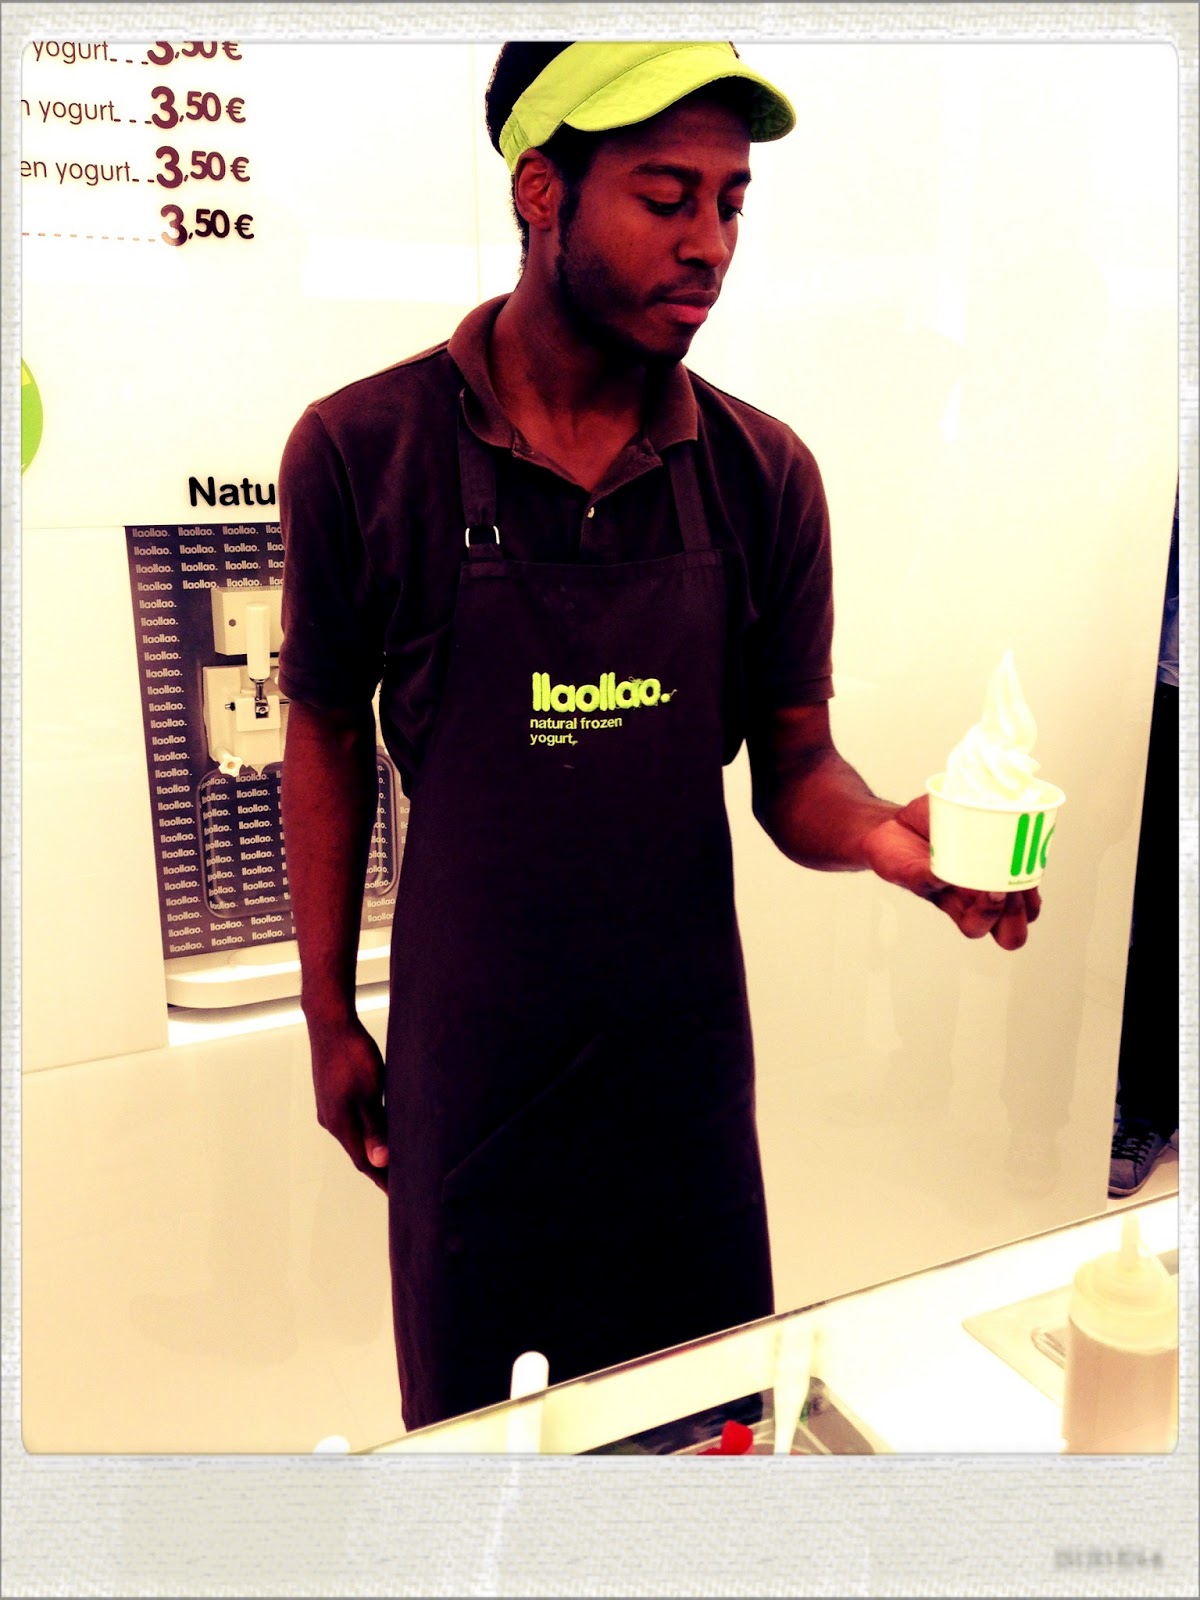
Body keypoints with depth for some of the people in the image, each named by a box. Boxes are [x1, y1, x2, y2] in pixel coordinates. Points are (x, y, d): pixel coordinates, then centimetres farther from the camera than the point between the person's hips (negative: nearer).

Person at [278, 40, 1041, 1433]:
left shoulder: (764, 477, -6)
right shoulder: (358, 452, -10)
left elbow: (792, 763, -1)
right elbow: (328, 736, -1)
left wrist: (885, 836, -24)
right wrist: (328, 1015, 4)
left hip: (685, 1041, 2)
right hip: (469, 1047, -1)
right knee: (475, 1415, 20)